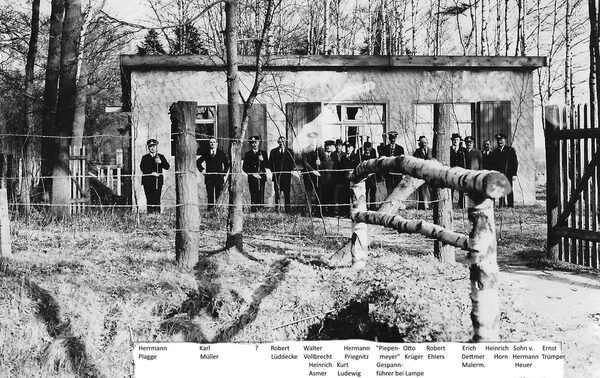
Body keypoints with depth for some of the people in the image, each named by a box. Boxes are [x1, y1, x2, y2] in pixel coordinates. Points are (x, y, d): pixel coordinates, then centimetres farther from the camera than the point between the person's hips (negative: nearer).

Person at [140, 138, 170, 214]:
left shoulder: (161, 157, 13)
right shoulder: (145, 157, 12)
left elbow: (167, 167, 1)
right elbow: (142, 168, -1)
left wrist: (160, 162, -17)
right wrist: (151, 173, -13)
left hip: (158, 181, 0)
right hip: (148, 181, 0)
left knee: (157, 199, -7)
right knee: (149, 199, -4)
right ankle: (150, 213, -3)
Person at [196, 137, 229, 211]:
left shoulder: (221, 153, 8)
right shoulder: (206, 154, 9)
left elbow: (226, 164, 12)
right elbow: (198, 162, 17)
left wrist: (224, 173, 3)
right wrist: (202, 169, 4)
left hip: (219, 177, -1)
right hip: (209, 176, 1)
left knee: (218, 193, -3)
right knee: (210, 194, -1)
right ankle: (210, 208, 3)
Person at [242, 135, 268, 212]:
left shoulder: (263, 153, 14)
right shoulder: (248, 154, 6)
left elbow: (267, 165, 8)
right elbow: (244, 168, 3)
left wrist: (262, 160, -10)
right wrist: (253, 173, -9)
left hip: (262, 178, 2)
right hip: (252, 179, -2)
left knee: (261, 197, -3)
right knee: (253, 197, -8)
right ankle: (253, 210, -6)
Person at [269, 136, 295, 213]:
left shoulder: (289, 151, 10)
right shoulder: (273, 151, 10)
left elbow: (293, 163, 8)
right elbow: (270, 164, 9)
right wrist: (274, 171, -2)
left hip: (287, 175, 0)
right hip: (277, 175, 0)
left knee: (287, 192, -3)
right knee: (277, 193, 0)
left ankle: (288, 209, -1)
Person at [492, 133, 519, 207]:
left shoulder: (510, 150, 4)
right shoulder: (495, 152, 16)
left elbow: (515, 162, 0)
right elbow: (493, 164, 16)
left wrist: (514, 174, -8)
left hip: (508, 174, -3)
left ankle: (510, 206, -1)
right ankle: (501, 206, 2)